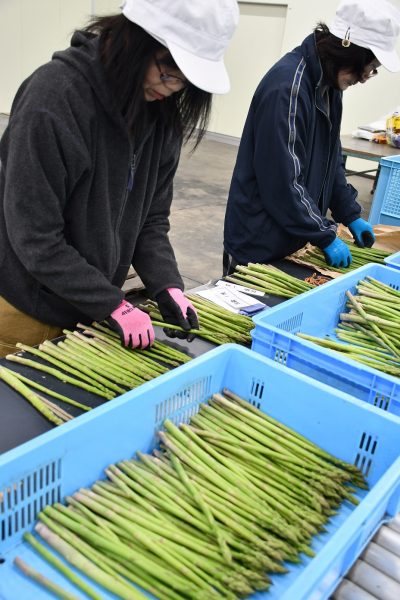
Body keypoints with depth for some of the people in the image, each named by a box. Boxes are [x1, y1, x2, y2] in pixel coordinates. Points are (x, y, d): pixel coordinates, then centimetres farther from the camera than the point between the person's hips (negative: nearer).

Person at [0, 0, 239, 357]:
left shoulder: (162, 111, -2)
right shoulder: (55, 96, -22)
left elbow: (151, 217, 1)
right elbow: (34, 237, -22)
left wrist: (167, 285, -14)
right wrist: (112, 305, -22)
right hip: (30, 308, -5)